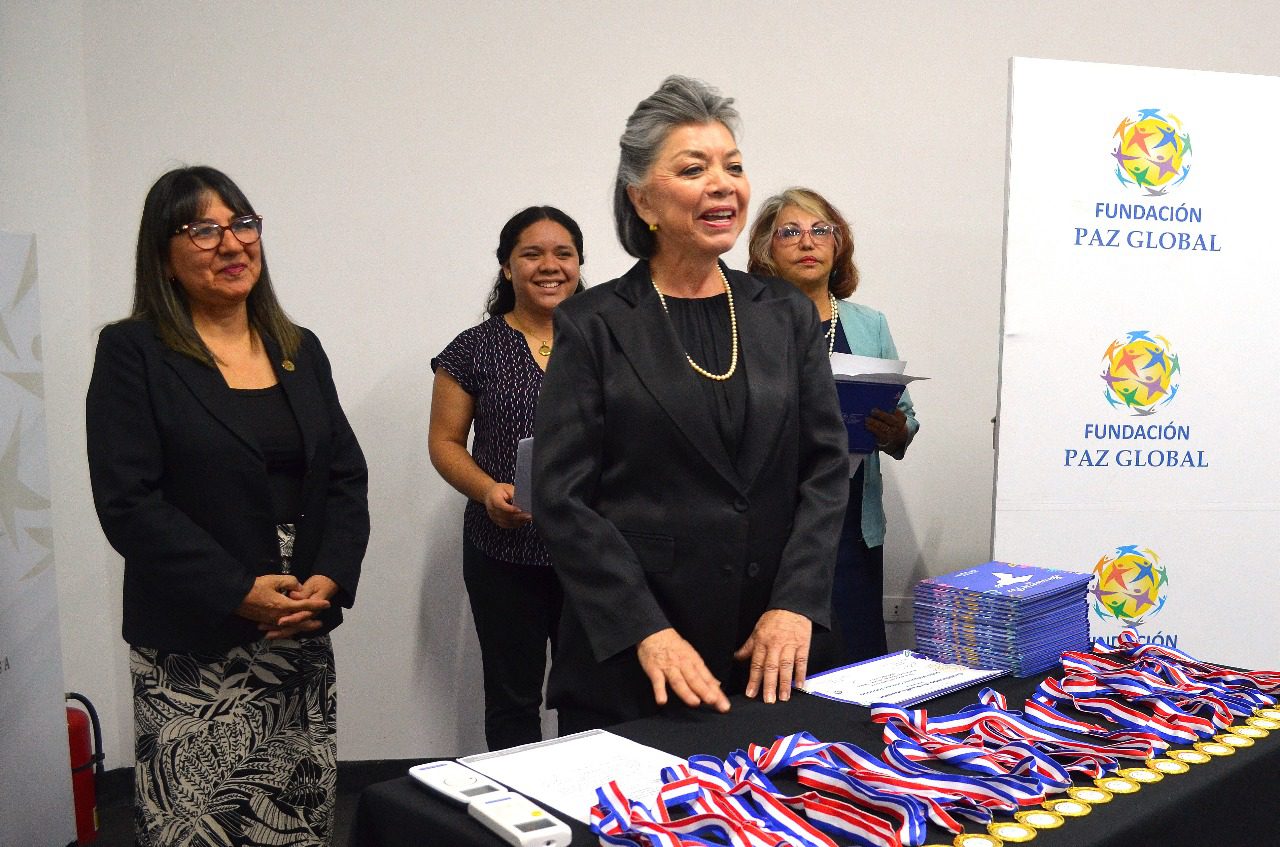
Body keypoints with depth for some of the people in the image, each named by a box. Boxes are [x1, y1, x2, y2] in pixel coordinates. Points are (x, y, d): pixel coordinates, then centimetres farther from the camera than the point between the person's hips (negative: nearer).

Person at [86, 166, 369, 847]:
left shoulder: (301, 350, 11)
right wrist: (239, 592, -16)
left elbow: (347, 476, 9)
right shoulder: (131, 352, -3)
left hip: (304, 637, 4)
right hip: (191, 650, -4)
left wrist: (330, 578, -7)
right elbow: (128, 502, -11)